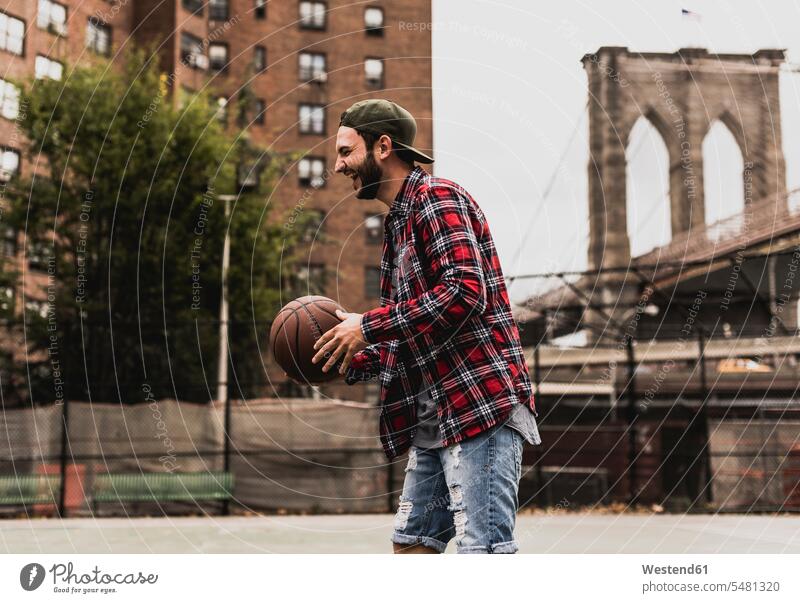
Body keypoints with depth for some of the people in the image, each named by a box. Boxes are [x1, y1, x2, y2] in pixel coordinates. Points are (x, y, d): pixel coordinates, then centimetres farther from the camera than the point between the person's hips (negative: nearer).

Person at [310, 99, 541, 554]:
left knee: (483, 548, -11)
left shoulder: (437, 198, -6)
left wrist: (368, 326, -16)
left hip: (482, 402, -10)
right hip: (434, 418, 10)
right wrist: (350, 362, 8)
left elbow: (465, 291, -22)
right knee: (413, 542, 13)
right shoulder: (399, 223, 23)